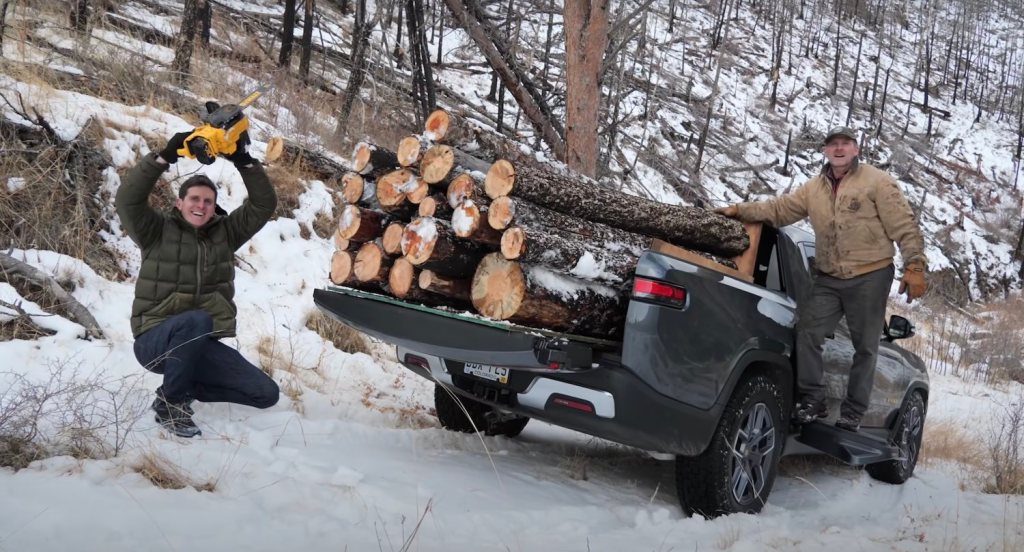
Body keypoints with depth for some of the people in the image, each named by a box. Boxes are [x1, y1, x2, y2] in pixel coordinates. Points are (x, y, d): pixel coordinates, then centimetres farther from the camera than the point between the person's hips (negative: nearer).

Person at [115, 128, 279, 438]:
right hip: (155, 339, -5)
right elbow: (127, 200, -19)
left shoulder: (225, 232, 8)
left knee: (266, 394, -5)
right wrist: (164, 157, -24)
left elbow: (264, 205, 0)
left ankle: (184, 386, 12)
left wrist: (243, 161, -12)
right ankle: (170, 403, -19)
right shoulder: (158, 232, -2)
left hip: (201, 344, 5)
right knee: (197, 320, -41)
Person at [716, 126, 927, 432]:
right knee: (808, 332, -6)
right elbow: (778, 209, 10)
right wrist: (739, 210, -1)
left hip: (869, 278, -4)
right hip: (828, 279, 4)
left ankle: (853, 411, 15)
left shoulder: (877, 182, -5)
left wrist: (915, 266, -16)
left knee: (865, 347, 4)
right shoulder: (814, 188, 10)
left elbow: (904, 226, -9)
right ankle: (813, 399, 7)